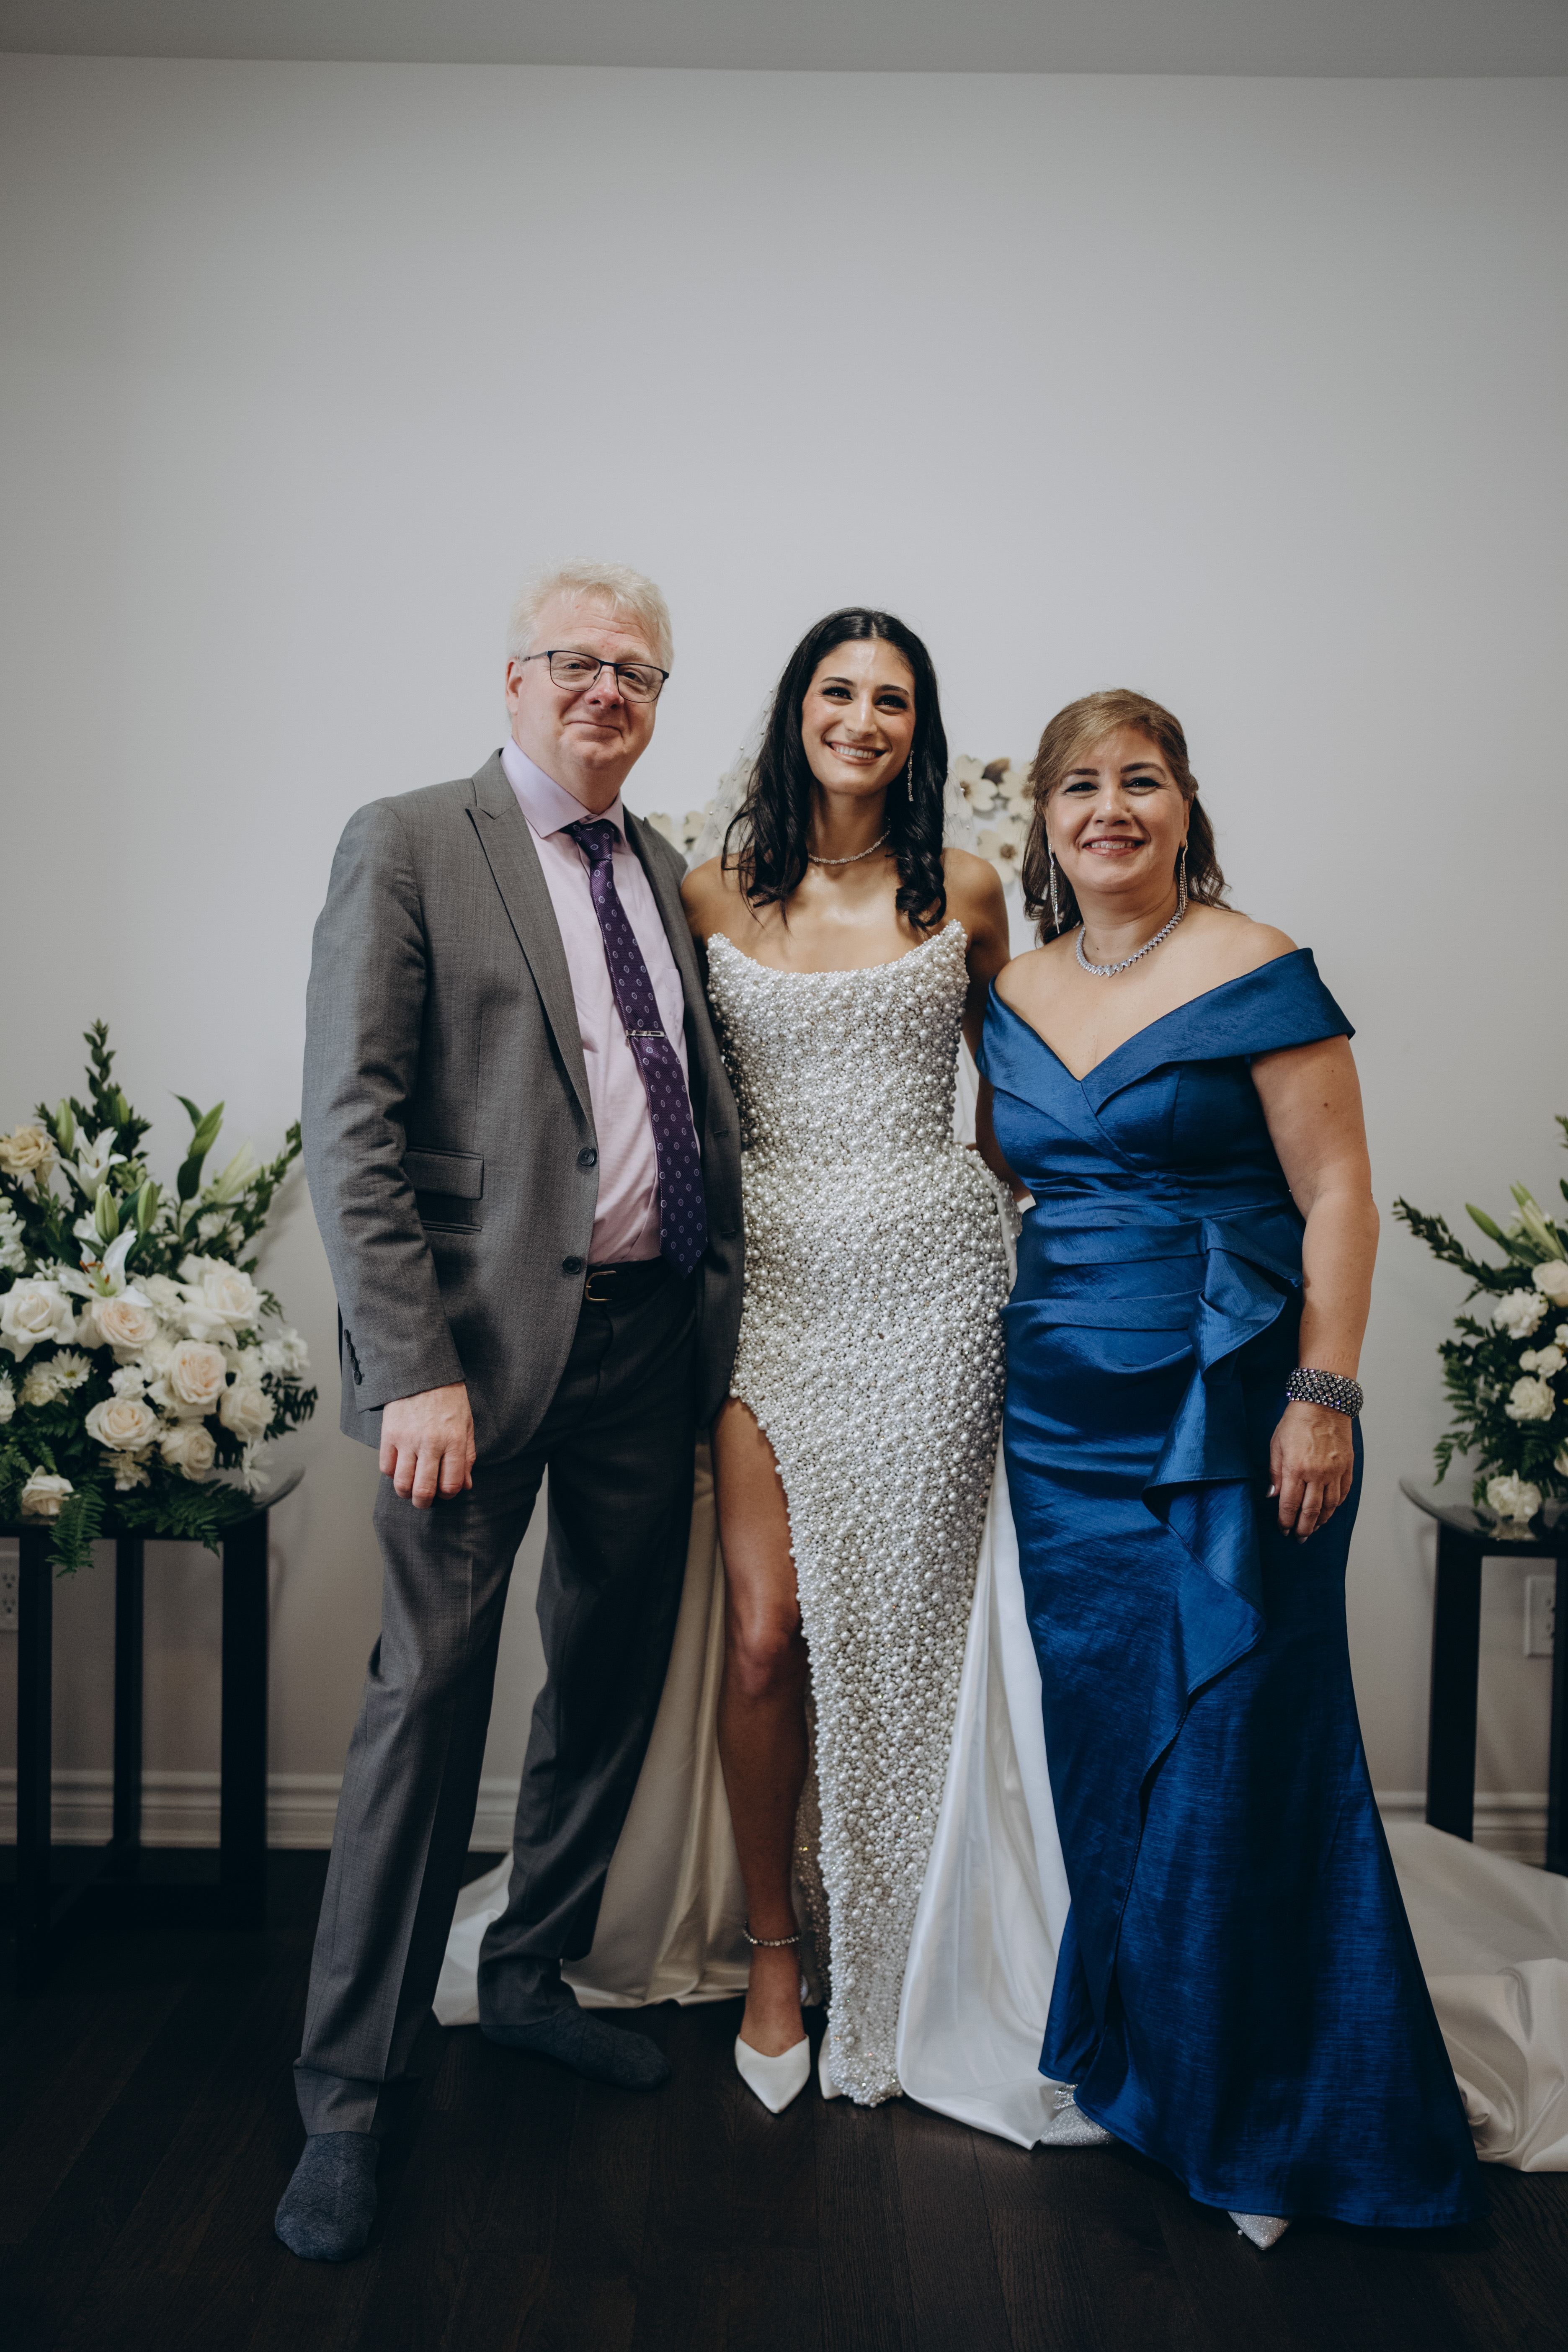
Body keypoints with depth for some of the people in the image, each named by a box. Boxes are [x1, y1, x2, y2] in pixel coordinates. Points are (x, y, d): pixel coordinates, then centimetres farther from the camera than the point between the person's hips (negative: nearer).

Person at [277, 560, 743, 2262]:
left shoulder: (663, 872, 15)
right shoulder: (406, 846, -3)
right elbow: (351, 1128, -11)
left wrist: (716, 1299, 5)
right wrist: (417, 1367, -17)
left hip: (652, 1331, 6)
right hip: (488, 1335, -6)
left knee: (612, 1674, 15)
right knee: (429, 1692, -2)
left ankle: (530, 1975, 36)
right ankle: (351, 2091, 14)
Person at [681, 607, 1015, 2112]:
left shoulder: (963, 894, 6)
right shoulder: (712, 896, 5)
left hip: (928, 1279, 0)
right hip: (774, 1278, 0)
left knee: (901, 1630, 6)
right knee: (768, 1637, -4)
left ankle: (882, 1968, 26)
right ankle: (773, 1956, 19)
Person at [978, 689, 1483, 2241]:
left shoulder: (1255, 973, -6)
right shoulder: (1012, 997, 10)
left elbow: (1336, 1196, -8)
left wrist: (1323, 1398, -15)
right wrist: (997, 1381, 11)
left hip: (1228, 1422, -5)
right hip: (1065, 1429, 5)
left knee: (1237, 1752, 1)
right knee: (1099, 1750, 12)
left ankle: (1260, 2117, 20)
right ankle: (1125, 2065, 31)